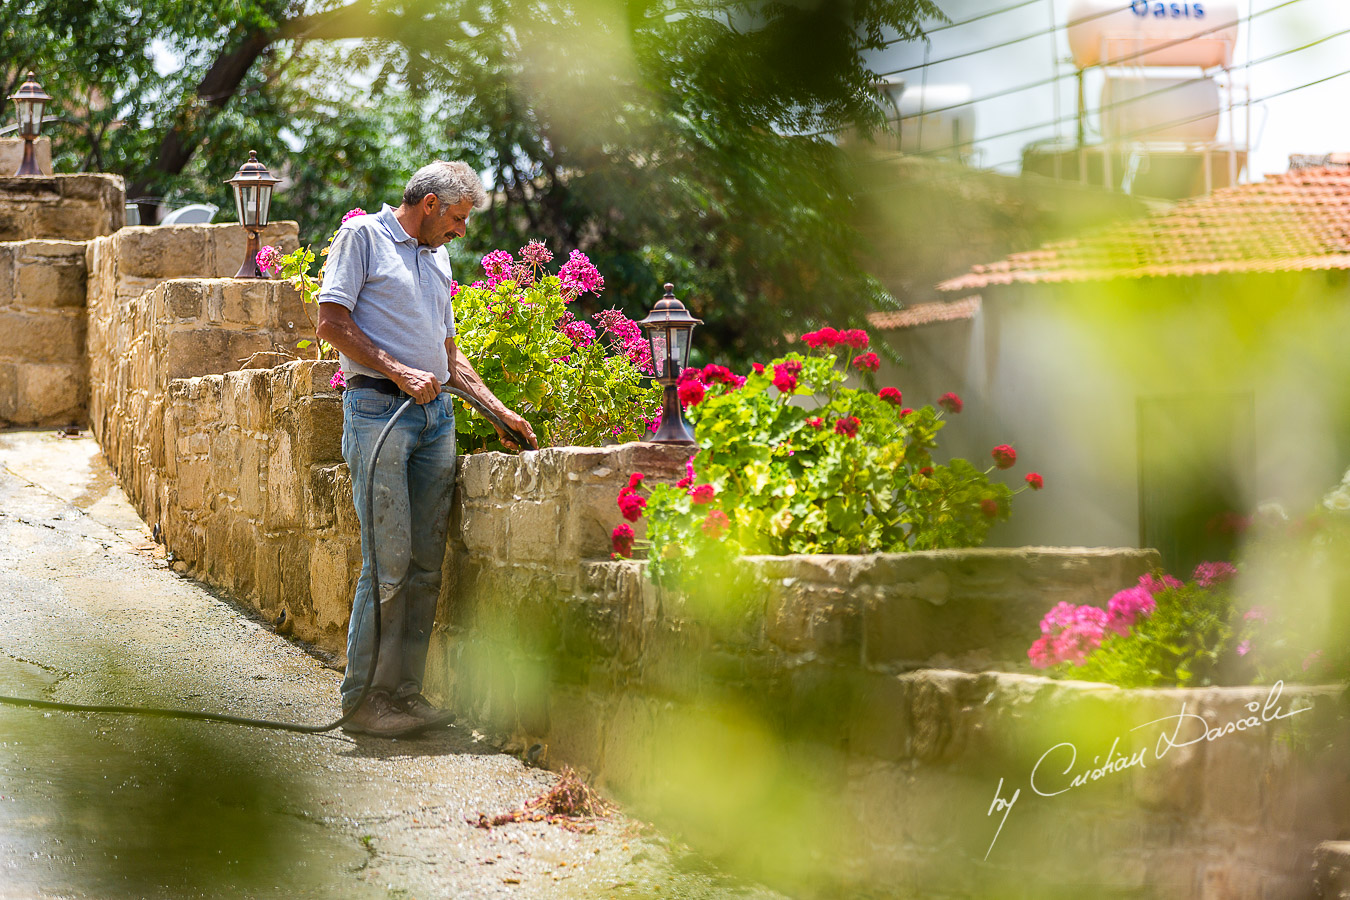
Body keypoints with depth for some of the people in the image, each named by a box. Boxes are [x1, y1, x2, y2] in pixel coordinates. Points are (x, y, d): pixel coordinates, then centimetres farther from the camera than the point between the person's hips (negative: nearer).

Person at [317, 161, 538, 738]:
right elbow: (332, 323, -8)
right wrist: (398, 371, -14)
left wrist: (501, 412, 20)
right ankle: (362, 698, -7)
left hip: (435, 413, 7)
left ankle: (403, 691, 7)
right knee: (389, 561, -12)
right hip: (377, 408, -7)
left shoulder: (437, 259, 23)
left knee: (426, 565, 2)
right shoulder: (362, 236, 2)